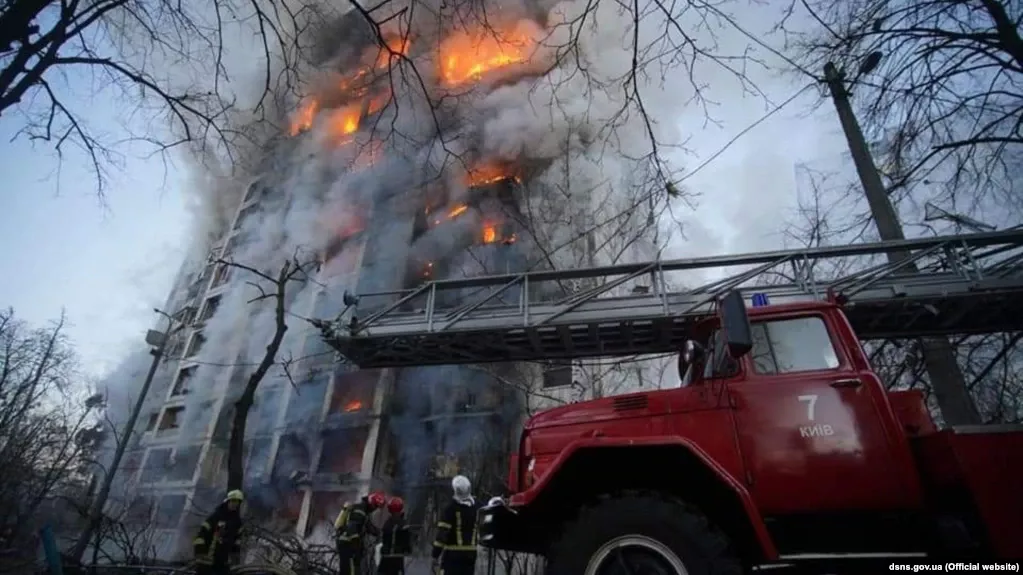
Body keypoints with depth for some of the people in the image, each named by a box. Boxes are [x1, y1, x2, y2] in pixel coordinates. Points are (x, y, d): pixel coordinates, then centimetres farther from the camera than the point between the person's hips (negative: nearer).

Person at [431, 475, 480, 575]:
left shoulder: (451, 508, -12)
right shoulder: (476, 508, 5)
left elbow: (442, 532, -15)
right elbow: (480, 529, 13)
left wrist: (435, 555, -11)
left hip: (453, 553, -5)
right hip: (471, 553, 5)